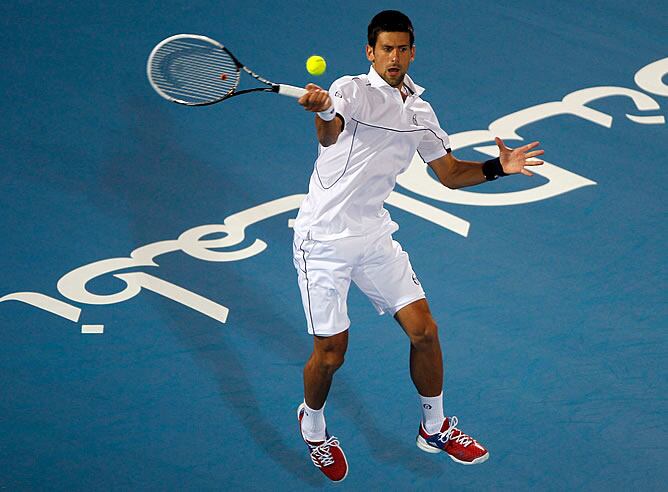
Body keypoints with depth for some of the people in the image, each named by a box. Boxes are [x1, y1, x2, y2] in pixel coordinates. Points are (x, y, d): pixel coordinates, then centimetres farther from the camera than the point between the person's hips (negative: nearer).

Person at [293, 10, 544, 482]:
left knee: (424, 330, 3)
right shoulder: (353, 90, -14)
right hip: (324, 240, -6)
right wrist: (323, 111, -60)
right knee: (330, 353, -2)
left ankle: (435, 428, 24)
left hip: (374, 237, 6)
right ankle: (313, 423, 30)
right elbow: (330, 134, -36)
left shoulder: (420, 112, 7)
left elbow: (450, 172, 17)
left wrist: (498, 167, -1)